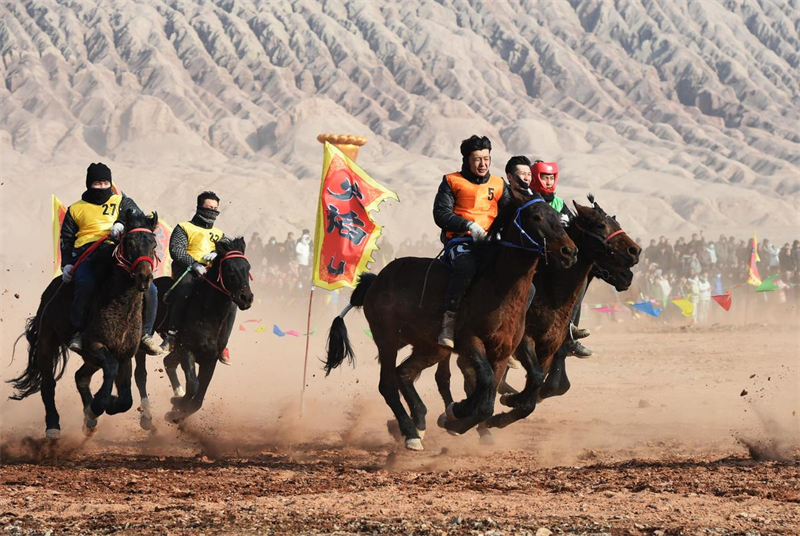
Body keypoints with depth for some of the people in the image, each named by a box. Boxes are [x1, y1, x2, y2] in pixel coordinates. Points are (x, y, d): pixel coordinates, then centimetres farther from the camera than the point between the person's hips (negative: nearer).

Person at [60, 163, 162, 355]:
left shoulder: (122, 202, 20)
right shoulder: (76, 210, 21)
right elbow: (67, 239, 20)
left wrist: (122, 224, -19)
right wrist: (67, 264, 3)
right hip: (87, 257, -2)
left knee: (149, 289, -17)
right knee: (86, 285, -37)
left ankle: (145, 334, 0)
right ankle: (78, 332, -23)